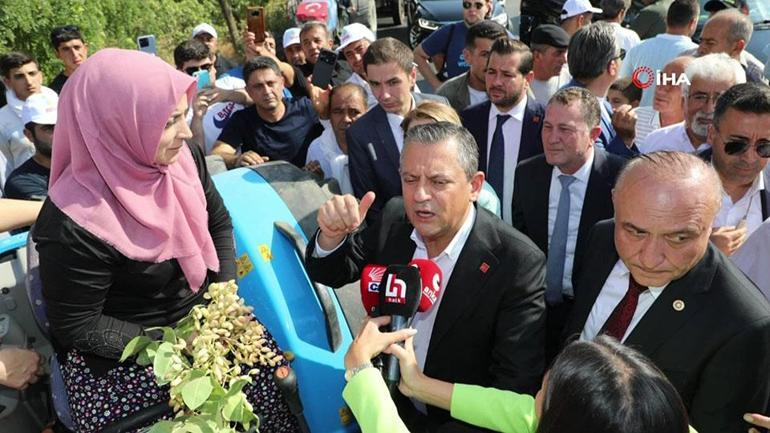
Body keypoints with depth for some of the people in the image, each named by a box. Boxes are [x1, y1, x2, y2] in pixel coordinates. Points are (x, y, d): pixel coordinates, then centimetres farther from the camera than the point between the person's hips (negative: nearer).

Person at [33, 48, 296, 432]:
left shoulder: (182, 157, -11)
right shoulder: (75, 224, -28)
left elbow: (219, 223, 6)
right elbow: (76, 327, -17)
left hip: (201, 311, 6)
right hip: (125, 350, -5)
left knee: (272, 372, -7)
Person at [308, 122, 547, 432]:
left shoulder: (518, 263, -22)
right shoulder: (395, 218, -7)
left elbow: (517, 390, -21)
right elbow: (330, 274, 5)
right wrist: (332, 236, -17)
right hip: (387, 407, 4)